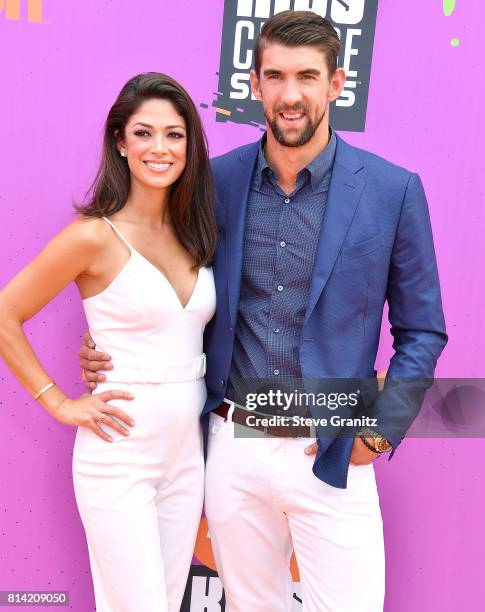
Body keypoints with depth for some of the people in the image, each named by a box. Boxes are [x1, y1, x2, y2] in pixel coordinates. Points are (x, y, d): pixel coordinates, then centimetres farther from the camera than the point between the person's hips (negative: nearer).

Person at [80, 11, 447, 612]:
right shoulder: (218, 180, -1)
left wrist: (381, 430, -8)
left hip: (330, 456, -2)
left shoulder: (393, 190, -6)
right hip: (233, 447, 3)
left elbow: (421, 331, 1)